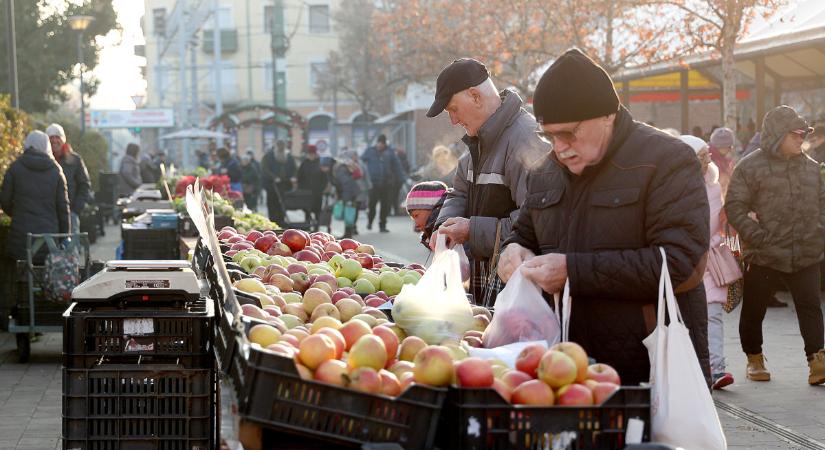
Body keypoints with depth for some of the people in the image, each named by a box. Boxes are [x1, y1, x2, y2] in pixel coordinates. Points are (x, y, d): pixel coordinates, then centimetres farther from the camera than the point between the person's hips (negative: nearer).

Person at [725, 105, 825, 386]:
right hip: (764, 256, -3)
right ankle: (754, 360, 24)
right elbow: (734, 207, -9)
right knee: (753, 311, 7)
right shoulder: (751, 167, -5)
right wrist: (759, 238, -15)